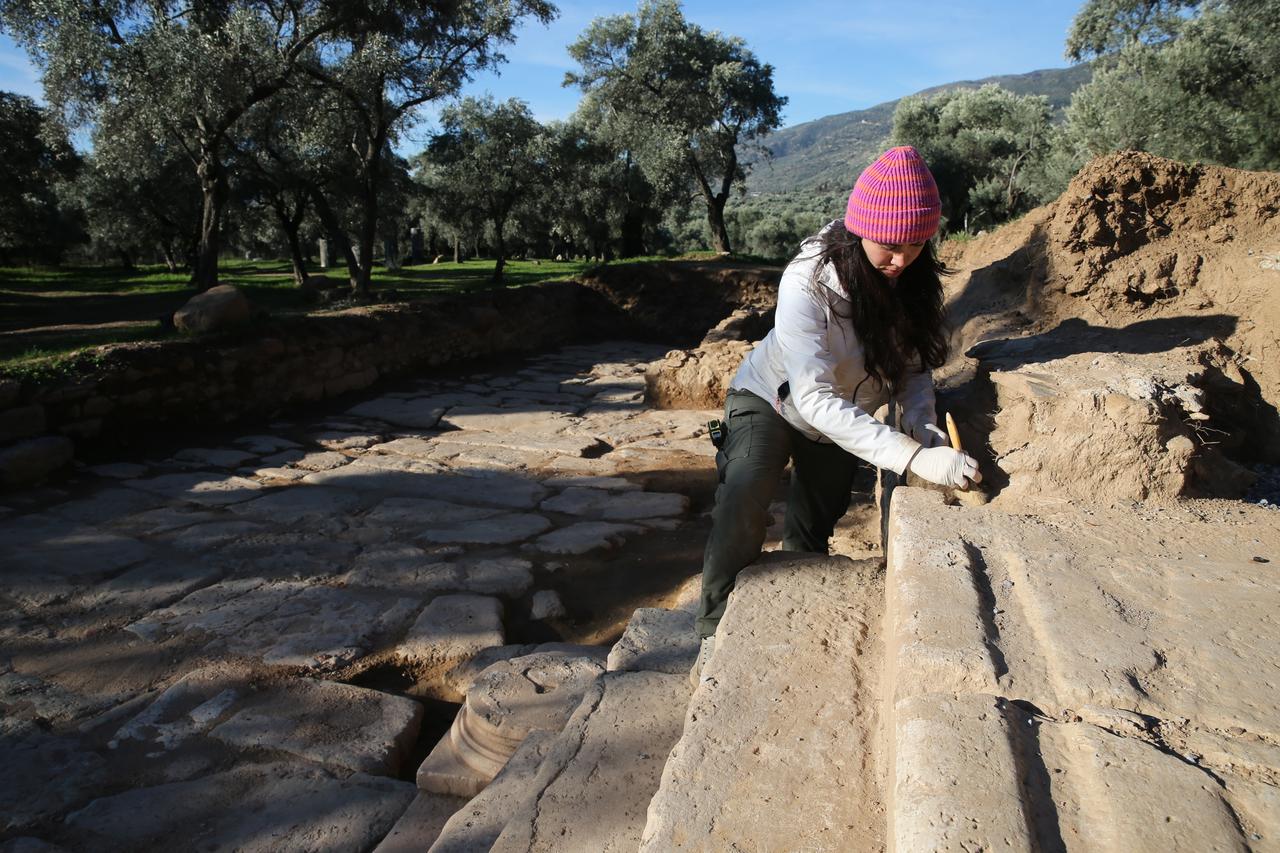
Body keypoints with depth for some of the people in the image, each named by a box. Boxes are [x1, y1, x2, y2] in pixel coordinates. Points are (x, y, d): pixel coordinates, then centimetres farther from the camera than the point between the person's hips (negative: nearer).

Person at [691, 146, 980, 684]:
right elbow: (816, 399, -41)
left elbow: (915, 363, -8)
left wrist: (919, 417, -30)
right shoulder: (808, 282, -35)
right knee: (743, 501, -27)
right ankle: (716, 634, -8)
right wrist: (914, 458, -48)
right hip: (774, 400, -5)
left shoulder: (914, 278, -18)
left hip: (842, 422, 5)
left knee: (812, 535, 14)